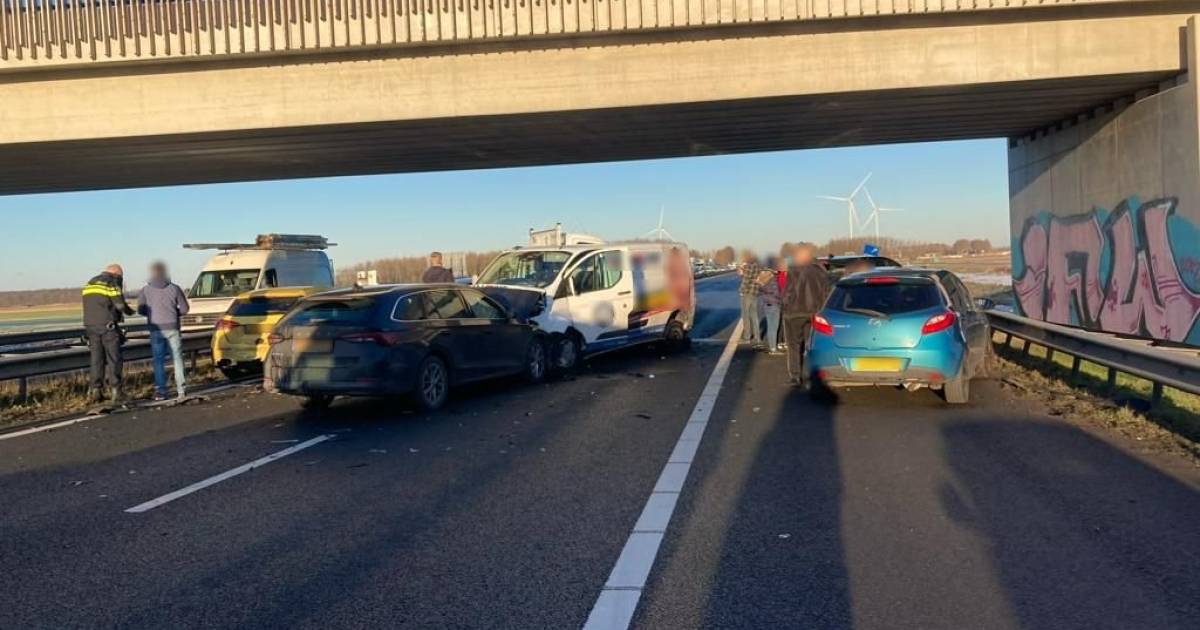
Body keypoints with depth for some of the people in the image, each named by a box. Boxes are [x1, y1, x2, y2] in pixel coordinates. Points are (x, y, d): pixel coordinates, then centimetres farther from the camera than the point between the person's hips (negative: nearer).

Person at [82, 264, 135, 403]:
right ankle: (115, 391, -5)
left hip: (91, 326, 6)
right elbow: (120, 305, -9)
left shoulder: (89, 284, 18)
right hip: (108, 325, -6)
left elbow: (90, 307, 16)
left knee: (96, 360, 9)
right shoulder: (112, 284, -4)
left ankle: (94, 391, 7)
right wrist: (129, 311, 12)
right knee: (113, 359, -2)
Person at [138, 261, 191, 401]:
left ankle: (160, 391, 3)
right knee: (177, 358, 7)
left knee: (159, 360, 6)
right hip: (172, 328, 0)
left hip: (156, 329, 0)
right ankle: (181, 389, 4)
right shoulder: (174, 288, 1)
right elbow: (184, 309, 1)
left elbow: (141, 310, -1)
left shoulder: (145, 290, 0)